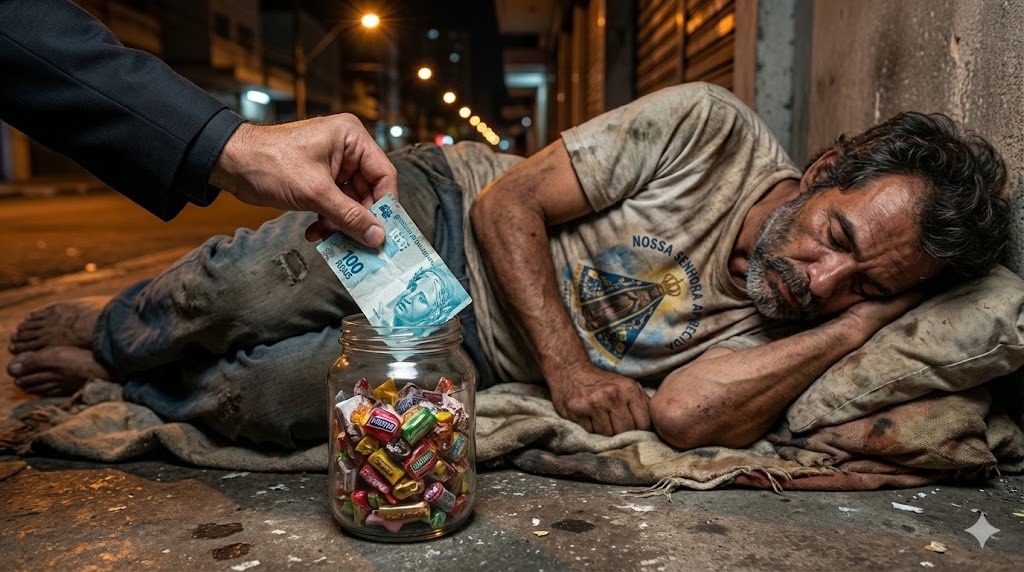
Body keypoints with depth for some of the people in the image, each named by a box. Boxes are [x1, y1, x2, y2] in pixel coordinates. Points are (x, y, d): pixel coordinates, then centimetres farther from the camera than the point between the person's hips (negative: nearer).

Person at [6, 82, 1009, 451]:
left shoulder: (773, 329, -9)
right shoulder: (708, 125, -17)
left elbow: (684, 417, -30)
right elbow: (508, 201, -15)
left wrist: (869, 314, -26)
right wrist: (566, 362, -25)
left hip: (465, 354, 2)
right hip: (444, 208, -1)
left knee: (254, 404, -18)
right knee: (233, 301, -21)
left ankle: (109, 380, 17)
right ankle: (107, 335, 17)